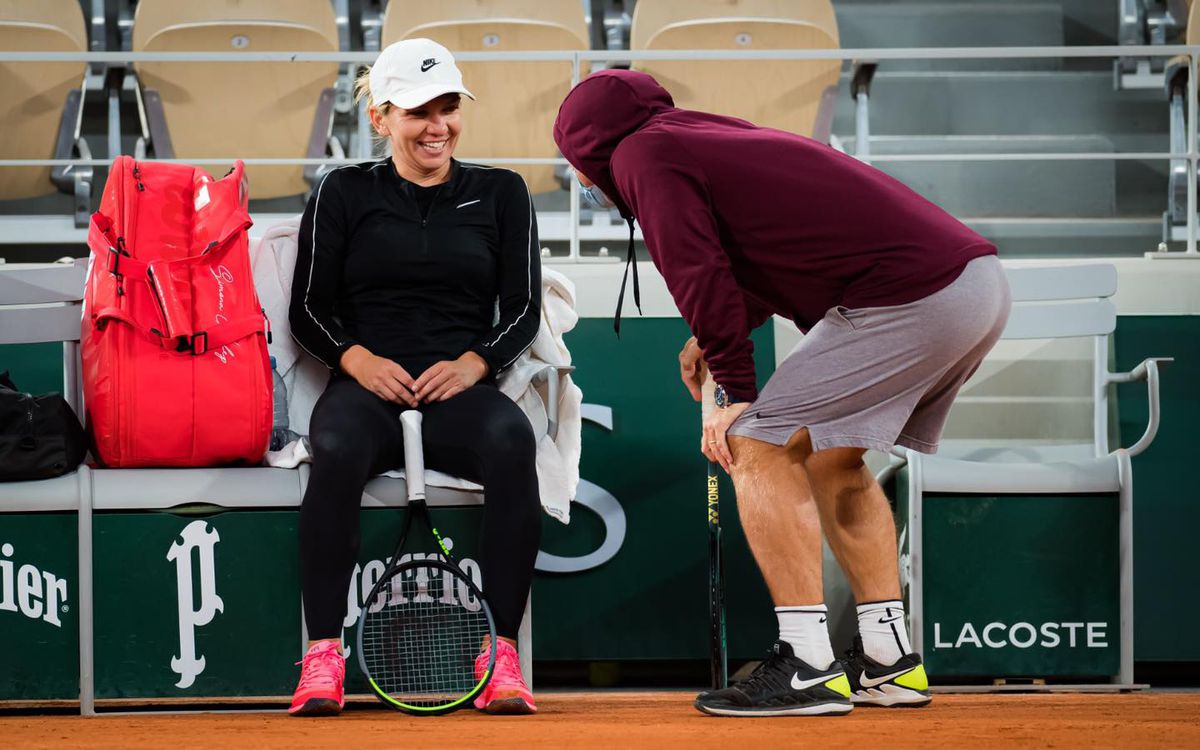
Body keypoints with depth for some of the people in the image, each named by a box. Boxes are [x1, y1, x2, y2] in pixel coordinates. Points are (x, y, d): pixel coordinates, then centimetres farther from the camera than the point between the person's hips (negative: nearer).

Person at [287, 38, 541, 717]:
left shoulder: (500, 193, 16)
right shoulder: (345, 193, 13)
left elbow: (523, 310, 11)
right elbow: (309, 309, 10)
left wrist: (473, 364, -9)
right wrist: (358, 358, -10)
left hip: (461, 390, 1)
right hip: (368, 387, -1)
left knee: (511, 441, -36)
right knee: (337, 449, -38)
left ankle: (502, 655, -33)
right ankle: (323, 658, -34)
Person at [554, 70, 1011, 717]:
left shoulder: (644, 154, 0)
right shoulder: (716, 133, 26)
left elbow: (700, 275, -8)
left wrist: (736, 392, -1)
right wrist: (717, 336, 24)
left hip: (913, 296, -9)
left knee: (757, 445, -4)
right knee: (829, 457, 23)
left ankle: (808, 669, -7)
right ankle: (888, 664, 22)